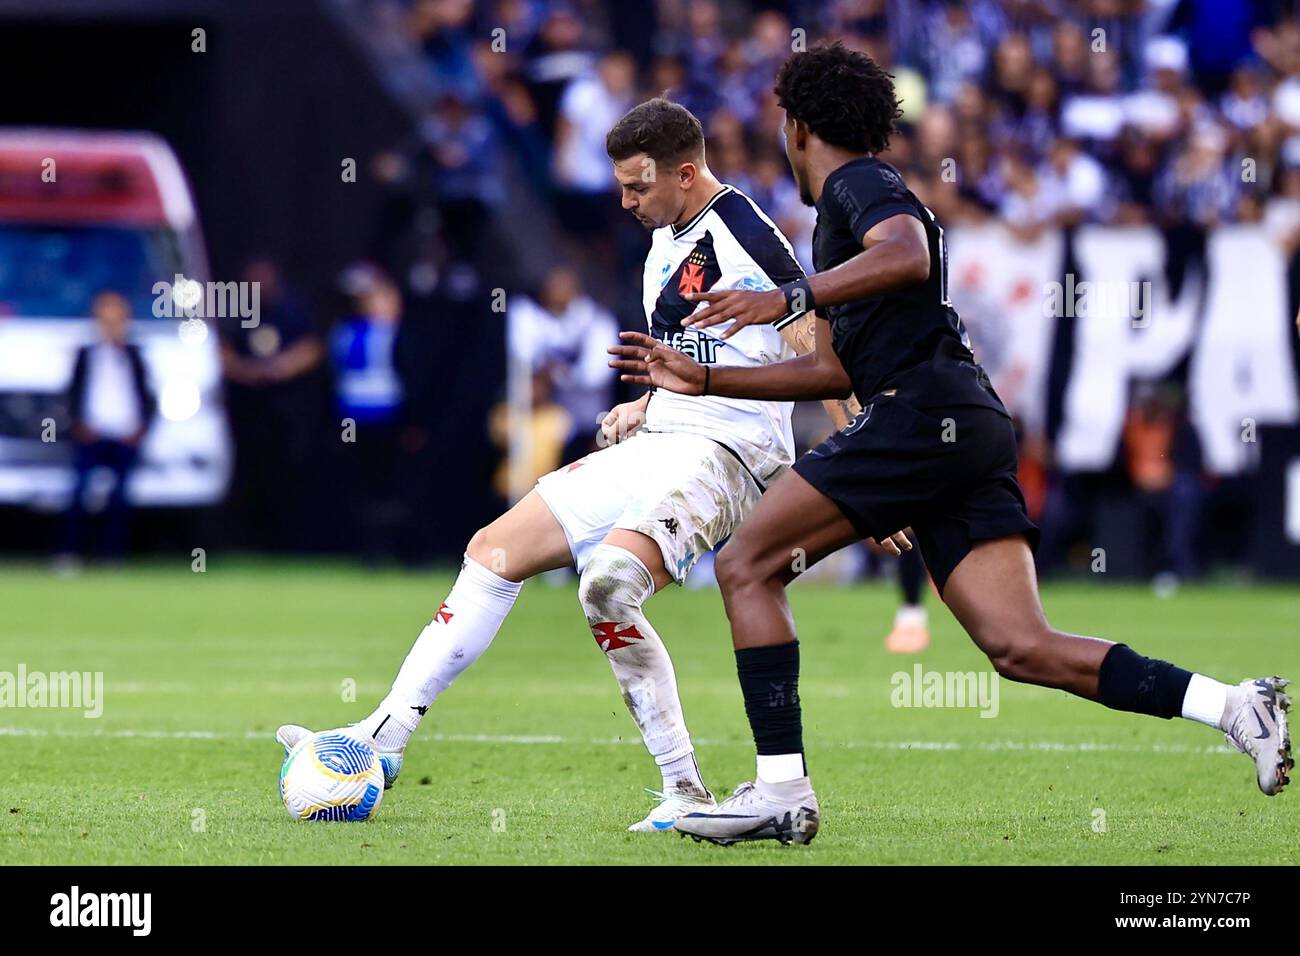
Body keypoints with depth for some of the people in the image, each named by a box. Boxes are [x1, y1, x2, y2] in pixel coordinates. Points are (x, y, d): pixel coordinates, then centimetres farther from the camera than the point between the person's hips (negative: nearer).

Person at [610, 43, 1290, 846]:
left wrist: (788, 297, -26)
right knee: (1021, 648, -4)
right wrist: (703, 379, 36)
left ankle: (782, 790, -9)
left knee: (747, 566, -3)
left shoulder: (859, 181, 2)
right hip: (970, 428, 9)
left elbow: (907, 256, -21)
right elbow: (835, 371, 36)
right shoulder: (840, 216, 31)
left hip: (923, 413, -9)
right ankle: (1231, 706, -16)